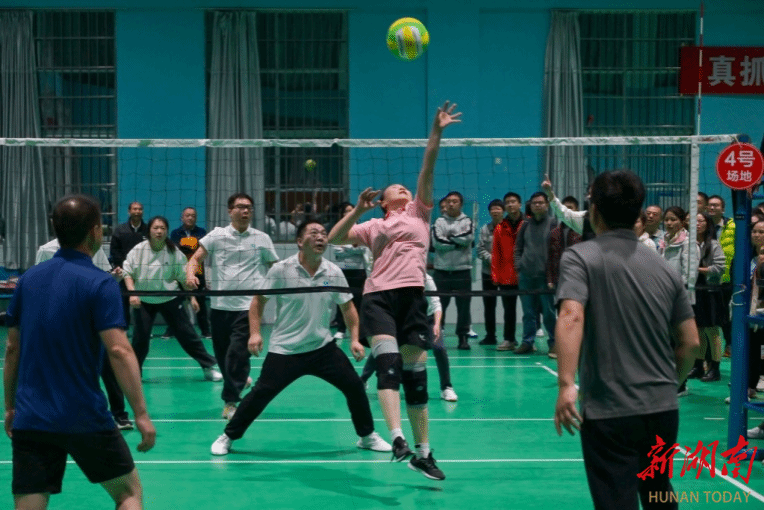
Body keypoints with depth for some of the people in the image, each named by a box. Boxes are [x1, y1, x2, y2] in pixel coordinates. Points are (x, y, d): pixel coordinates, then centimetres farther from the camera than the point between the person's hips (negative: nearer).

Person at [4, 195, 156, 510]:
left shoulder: (28, 279, 7)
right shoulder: (99, 284, -10)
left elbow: (12, 349, 12)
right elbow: (119, 351, -18)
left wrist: (10, 406, 21)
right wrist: (141, 414, -16)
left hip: (30, 420, 5)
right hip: (85, 418, -4)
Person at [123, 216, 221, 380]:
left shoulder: (174, 252, -9)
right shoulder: (139, 250, -10)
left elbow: (184, 277, 0)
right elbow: (128, 272, -5)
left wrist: (192, 297, -2)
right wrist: (132, 293, -18)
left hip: (170, 299, 0)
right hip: (144, 300, 0)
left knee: (187, 334, 0)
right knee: (140, 337, -4)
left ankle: (209, 367, 9)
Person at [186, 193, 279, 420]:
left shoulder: (262, 239, 5)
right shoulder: (216, 236, 6)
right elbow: (195, 258, 0)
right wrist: (190, 274, -20)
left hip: (247, 306, -2)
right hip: (219, 305, 2)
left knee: (237, 353, -14)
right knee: (221, 354, 10)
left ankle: (230, 401, -2)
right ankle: (241, 380, 39)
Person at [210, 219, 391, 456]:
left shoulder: (334, 273, -1)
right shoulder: (280, 270, -9)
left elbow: (347, 307, 9)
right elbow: (258, 301, 0)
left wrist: (354, 339, 0)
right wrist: (255, 332, -11)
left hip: (323, 348, 3)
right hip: (284, 350, -3)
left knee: (354, 386, -3)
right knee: (260, 394, -7)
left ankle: (367, 436, 18)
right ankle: (227, 437, 13)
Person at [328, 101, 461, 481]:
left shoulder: (419, 213, 20)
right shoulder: (373, 227, 20)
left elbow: (427, 169, 10)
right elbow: (334, 238, 11)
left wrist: (436, 131, 1)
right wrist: (358, 210, 1)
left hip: (412, 296, 1)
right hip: (378, 296, -1)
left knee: (416, 371, 1)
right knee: (389, 361, -23)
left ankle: (423, 453, 10)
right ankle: (397, 438, -33)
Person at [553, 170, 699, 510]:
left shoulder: (580, 257, -6)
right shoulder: (664, 267, 8)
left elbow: (571, 317, -23)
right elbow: (690, 342, 9)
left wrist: (566, 384, -29)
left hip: (609, 412, -5)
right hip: (663, 409, 5)